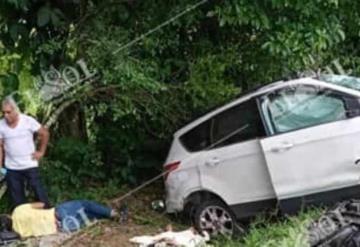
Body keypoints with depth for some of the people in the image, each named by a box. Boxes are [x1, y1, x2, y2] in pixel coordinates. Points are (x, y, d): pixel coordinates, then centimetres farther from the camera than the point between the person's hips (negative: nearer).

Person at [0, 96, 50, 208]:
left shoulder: (28, 121, -12)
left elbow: (44, 133, 0)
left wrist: (41, 151, -1)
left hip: (30, 165, -2)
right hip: (11, 168, 2)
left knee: (39, 192, 2)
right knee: (17, 198, 9)